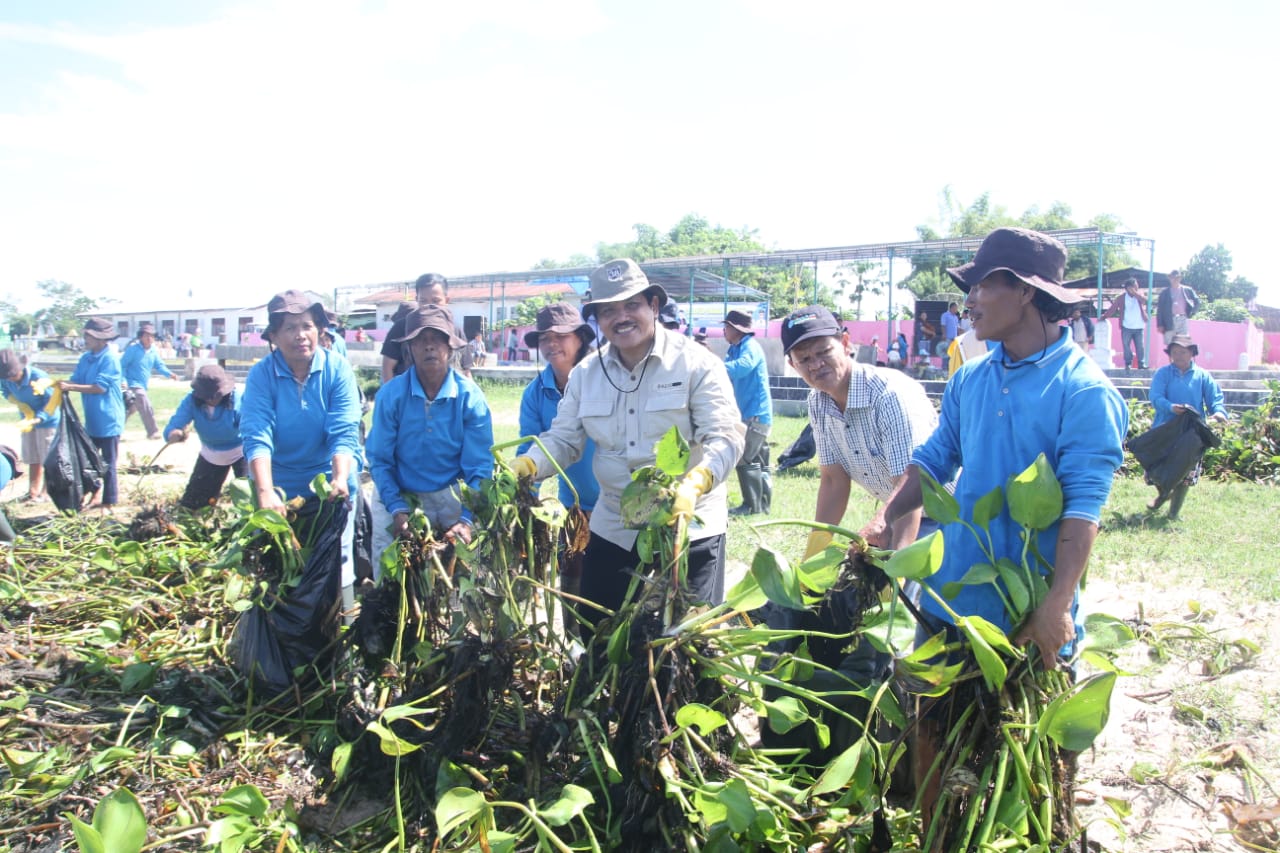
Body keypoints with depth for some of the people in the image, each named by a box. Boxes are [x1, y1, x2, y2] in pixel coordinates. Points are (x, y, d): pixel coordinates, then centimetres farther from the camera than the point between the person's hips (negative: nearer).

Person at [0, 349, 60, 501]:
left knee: (48, 460, 1)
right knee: (33, 459, 13)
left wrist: (36, 420, -34)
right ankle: (33, 492, 22)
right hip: (29, 420, 6)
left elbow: (51, 401, -23)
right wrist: (21, 405, -12)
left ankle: (46, 492, 11)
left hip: (47, 422, -6)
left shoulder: (39, 377, -30)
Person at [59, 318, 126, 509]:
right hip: (92, 420, 8)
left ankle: (108, 503, 10)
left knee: (107, 464, 1)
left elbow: (100, 387, -21)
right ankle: (96, 496, 30)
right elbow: (76, 380, 7)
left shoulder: (110, 358, -17)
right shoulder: (86, 358, 8)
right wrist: (54, 383, -12)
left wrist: (70, 387, -21)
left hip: (108, 421, -8)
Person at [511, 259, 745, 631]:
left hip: (689, 529, -4)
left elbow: (725, 438, -18)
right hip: (612, 531, 5)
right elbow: (563, 439, 7)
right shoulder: (585, 374, 5)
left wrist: (694, 484, -37)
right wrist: (526, 465, -15)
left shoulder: (697, 364, -11)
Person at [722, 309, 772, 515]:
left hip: (756, 413, -10)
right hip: (751, 413, 10)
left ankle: (752, 505, -2)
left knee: (744, 459, -8)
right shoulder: (734, 349, 15)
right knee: (757, 460, 13)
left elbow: (742, 366, -35)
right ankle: (763, 503, 20)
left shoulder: (750, 347, -15)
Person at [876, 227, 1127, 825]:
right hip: (948, 600, 6)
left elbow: (1082, 506, -18)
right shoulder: (969, 381, 6)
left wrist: (1056, 607, -24)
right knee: (932, 738, 18)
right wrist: (885, 522, -5)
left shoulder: (1084, 390, -13)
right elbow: (934, 461, 11)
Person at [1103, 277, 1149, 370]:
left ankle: (1141, 364, 6)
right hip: (1126, 327, 0)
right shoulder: (1122, 297, 3)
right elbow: (1113, 308, 3)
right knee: (1126, 346, 0)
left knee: (1140, 346, 2)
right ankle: (1127, 364, 6)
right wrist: (1104, 317, -3)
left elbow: (1144, 301, -17)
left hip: (1138, 327, 1)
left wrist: (1135, 293, -18)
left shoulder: (1139, 296, 5)